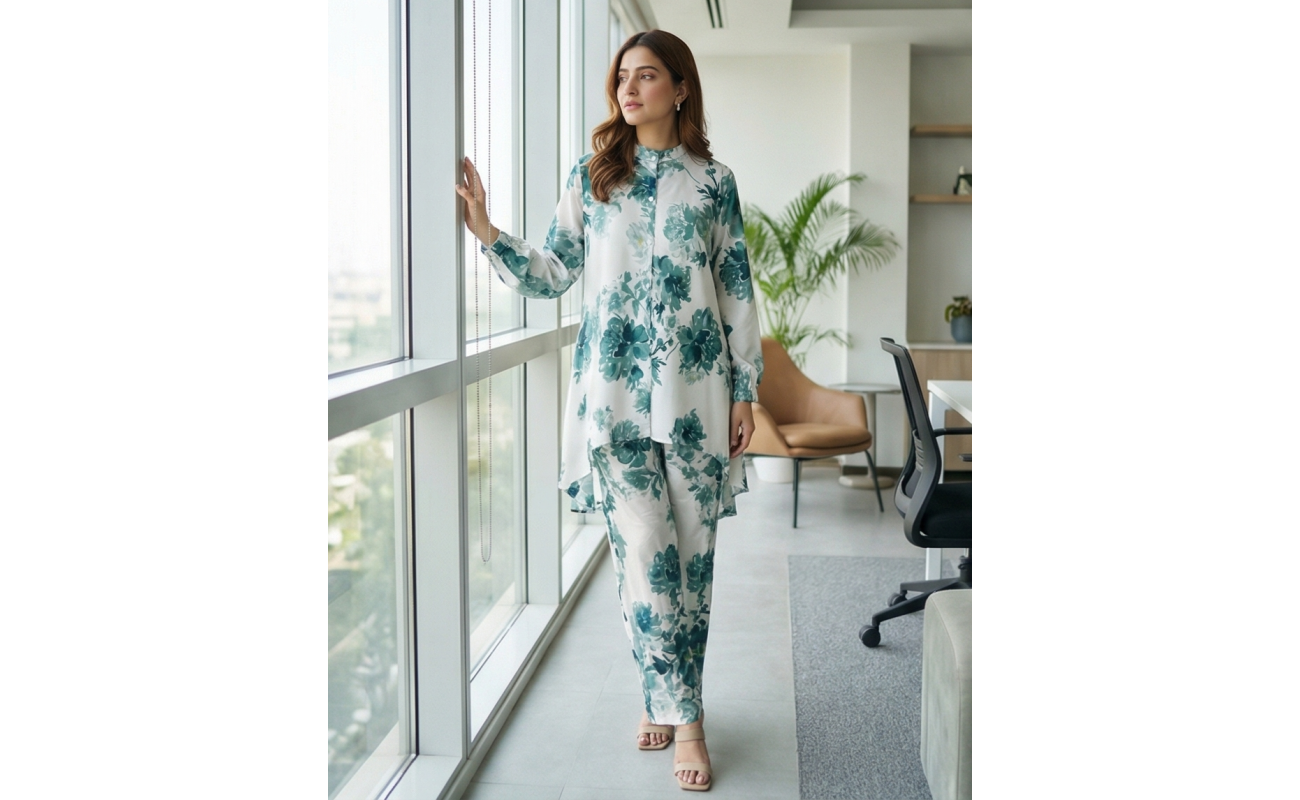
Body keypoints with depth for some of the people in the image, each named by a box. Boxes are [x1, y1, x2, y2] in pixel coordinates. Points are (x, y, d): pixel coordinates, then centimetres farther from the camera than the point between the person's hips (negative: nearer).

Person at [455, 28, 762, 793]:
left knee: (692, 550, 3)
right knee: (644, 550, -5)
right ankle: (682, 715, 7)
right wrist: (488, 232, -4)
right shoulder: (591, 176, 9)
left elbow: (738, 292, 6)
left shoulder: (715, 181, 7)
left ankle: (668, 699, 17)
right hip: (614, 389, 0)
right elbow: (553, 274, 9)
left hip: (696, 389, 0)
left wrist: (746, 392, 3)